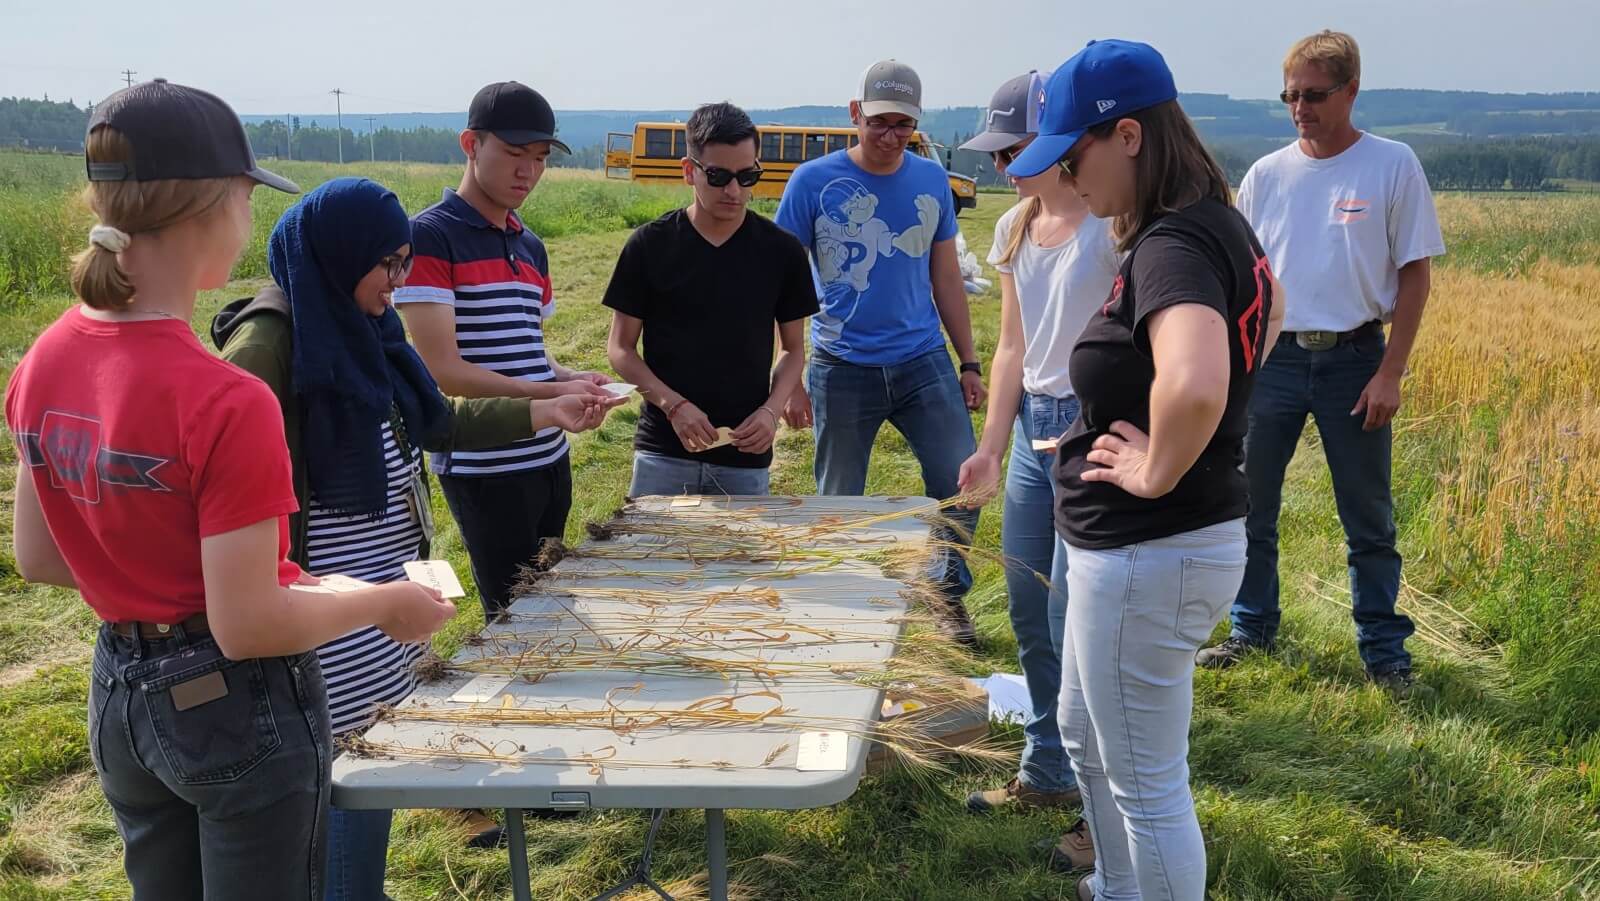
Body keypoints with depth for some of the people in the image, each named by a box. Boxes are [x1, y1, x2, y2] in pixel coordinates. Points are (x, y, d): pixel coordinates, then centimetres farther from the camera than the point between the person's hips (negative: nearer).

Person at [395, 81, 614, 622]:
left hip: (550, 458, 8)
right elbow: (443, 371, -18)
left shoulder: (531, 247, 13)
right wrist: (552, 394, -22)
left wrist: (572, 378, 0)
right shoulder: (431, 236, -11)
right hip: (482, 469, -7)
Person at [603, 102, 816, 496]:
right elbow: (621, 347, 2)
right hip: (663, 453, -1)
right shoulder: (650, 245, -3)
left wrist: (771, 409, -9)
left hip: (746, 454, 1)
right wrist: (673, 405, -13)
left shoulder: (781, 251, 1)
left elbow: (793, 349, 9)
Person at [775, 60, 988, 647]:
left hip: (924, 362, 3)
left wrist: (969, 362, 11)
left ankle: (946, 591, 23)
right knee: (838, 506, 8)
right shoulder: (814, 181, -6)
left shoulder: (932, 180, 5)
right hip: (843, 370, -2)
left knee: (962, 484, 0)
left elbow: (946, 277, 13)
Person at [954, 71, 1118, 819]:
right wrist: (990, 449, 10)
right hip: (1033, 424, 8)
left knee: (1074, 618, -4)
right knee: (1028, 612, 14)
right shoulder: (1015, 229, 10)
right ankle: (1047, 774, 32)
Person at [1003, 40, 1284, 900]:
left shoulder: (1173, 246, -24)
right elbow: (1268, 309, 28)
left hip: (1149, 555, -11)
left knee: (1146, 783, 7)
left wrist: (1157, 472, -25)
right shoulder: (1212, 223, 6)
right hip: (1130, 546, 11)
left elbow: (1193, 386, -45)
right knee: (1086, 741, 27)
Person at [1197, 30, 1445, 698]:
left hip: (1355, 359, -2)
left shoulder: (1393, 166, -3)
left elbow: (1414, 274, -2)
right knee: (1249, 509, 9)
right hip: (1274, 357, 3)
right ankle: (1251, 630, 26)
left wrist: (1390, 372, -8)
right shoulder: (1265, 175, 5)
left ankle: (1384, 651, 21)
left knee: (1369, 519, 7)